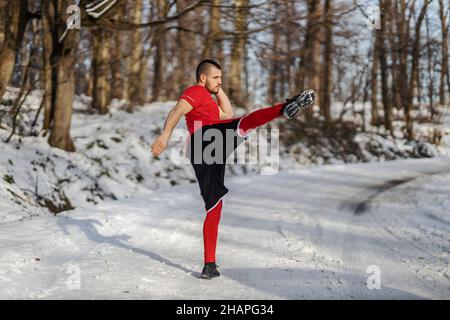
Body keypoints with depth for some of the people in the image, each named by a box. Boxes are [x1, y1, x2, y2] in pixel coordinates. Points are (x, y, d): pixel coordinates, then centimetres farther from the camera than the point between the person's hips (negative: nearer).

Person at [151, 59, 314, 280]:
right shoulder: (196, 91, 10)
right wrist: (165, 135, -23)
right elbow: (176, 112, -7)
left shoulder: (206, 99, 40)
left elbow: (227, 114, 41)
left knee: (214, 206, 10)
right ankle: (285, 108, -60)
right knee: (247, 121, -31)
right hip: (208, 138, -9)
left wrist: (218, 89, 37)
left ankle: (209, 265, 9)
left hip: (202, 157, 9)